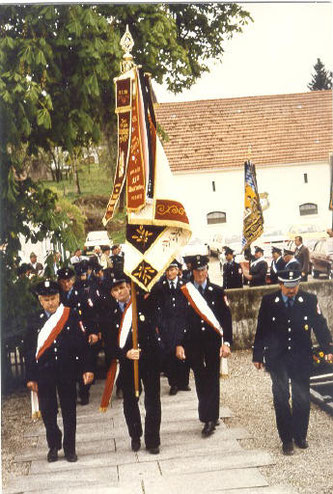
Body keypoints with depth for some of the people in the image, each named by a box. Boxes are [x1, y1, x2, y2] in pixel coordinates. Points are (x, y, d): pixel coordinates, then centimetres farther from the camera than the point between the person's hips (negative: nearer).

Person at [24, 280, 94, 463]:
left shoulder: (71, 316, 0)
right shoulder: (34, 321, 2)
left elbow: (81, 344, 0)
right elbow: (29, 350, 4)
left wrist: (86, 368, -4)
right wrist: (30, 377, 1)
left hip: (67, 371, -1)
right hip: (44, 373, 1)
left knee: (69, 410, 7)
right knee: (47, 410, 6)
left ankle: (70, 447, 20)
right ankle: (53, 446, 25)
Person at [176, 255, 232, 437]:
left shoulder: (217, 291, 2)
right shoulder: (184, 292, 1)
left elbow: (226, 318, 1)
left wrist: (226, 342, -8)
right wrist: (179, 344, -6)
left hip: (212, 341, 0)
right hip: (193, 343, 0)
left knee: (212, 379, 0)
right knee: (200, 379, 6)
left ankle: (209, 418, 5)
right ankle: (210, 417, 16)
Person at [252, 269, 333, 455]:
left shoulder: (310, 300, -4)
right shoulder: (268, 301, -3)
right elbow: (261, 330, 2)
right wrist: (258, 356, 4)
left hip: (302, 358, 1)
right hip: (277, 359, 0)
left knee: (302, 398, 6)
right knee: (281, 399, 1)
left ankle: (300, 436, 25)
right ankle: (287, 439, 12)